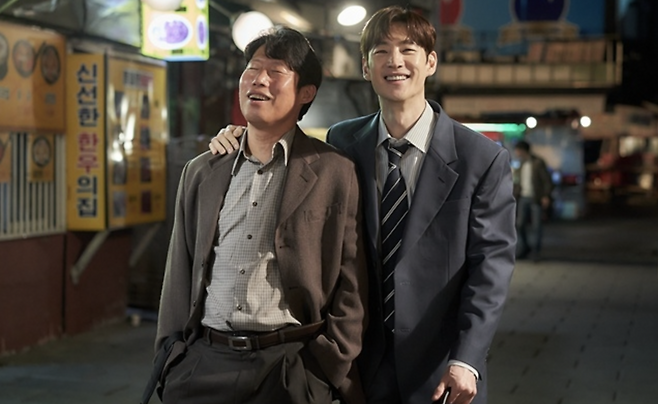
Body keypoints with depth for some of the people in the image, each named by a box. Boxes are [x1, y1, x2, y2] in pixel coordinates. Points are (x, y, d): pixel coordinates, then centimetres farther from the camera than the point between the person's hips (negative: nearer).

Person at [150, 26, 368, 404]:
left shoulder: (336, 174, -1)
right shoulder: (201, 173, 12)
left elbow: (351, 292, -1)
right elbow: (179, 277, 14)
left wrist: (330, 372, -5)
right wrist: (171, 359, 8)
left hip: (291, 370, -3)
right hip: (202, 364, 3)